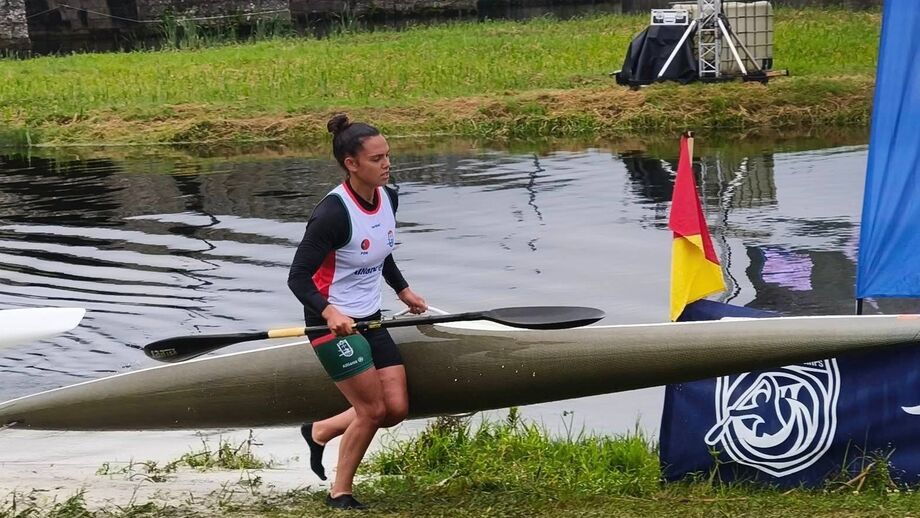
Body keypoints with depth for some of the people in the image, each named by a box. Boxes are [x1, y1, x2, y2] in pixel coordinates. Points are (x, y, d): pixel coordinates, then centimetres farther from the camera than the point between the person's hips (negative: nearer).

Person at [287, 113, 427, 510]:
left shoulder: (388, 198, 1)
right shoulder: (333, 213, -24)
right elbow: (298, 277, -24)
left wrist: (402, 290, 20)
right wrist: (329, 313, -38)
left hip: (369, 320, 8)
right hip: (332, 323, -8)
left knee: (397, 409, 3)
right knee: (373, 409, -6)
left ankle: (320, 432, 27)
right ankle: (340, 494, 15)